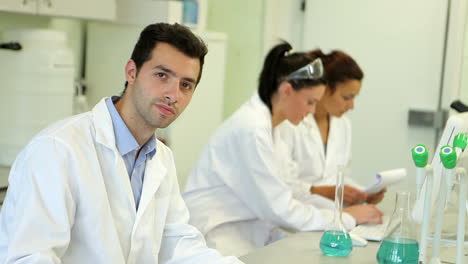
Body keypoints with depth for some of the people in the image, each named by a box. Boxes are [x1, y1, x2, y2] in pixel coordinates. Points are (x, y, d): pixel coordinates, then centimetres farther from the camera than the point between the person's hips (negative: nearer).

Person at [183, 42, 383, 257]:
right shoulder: (251, 129, -18)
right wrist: (346, 217, -8)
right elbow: (280, 209, -16)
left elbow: (281, 196, 11)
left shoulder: (266, 124, 8)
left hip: (245, 231, 8)